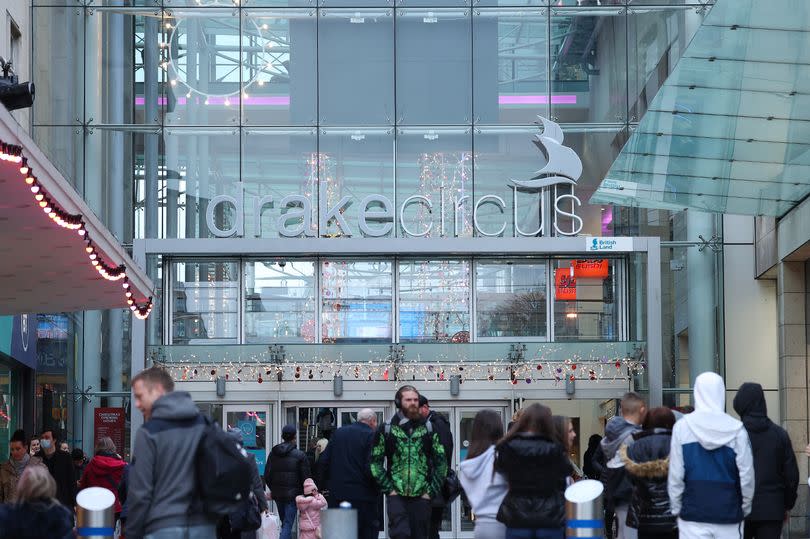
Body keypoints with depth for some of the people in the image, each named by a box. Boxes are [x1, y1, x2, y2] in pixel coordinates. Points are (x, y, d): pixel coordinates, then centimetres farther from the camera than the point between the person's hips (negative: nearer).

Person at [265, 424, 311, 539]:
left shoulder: (273, 453, 4)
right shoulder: (299, 455, -8)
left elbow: (267, 475, 7)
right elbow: (306, 477, -6)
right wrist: (304, 493, 9)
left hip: (277, 494, 5)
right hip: (292, 494, -5)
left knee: (284, 523, 17)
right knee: (288, 524, -6)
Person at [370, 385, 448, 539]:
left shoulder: (429, 430, 7)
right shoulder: (386, 430, 3)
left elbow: (441, 463, 7)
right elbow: (376, 462, 4)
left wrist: (432, 491, -1)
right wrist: (389, 488, -5)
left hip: (421, 496, 2)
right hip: (397, 495, -2)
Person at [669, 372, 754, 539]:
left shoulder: (682, 427, -3)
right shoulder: (736, 430, -3)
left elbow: (675, 476, -1)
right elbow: (747, 476, 0)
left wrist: (676, 508, 10)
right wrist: (745, 509, 14)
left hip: (693, 513, 0)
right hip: (728, 513, 0)